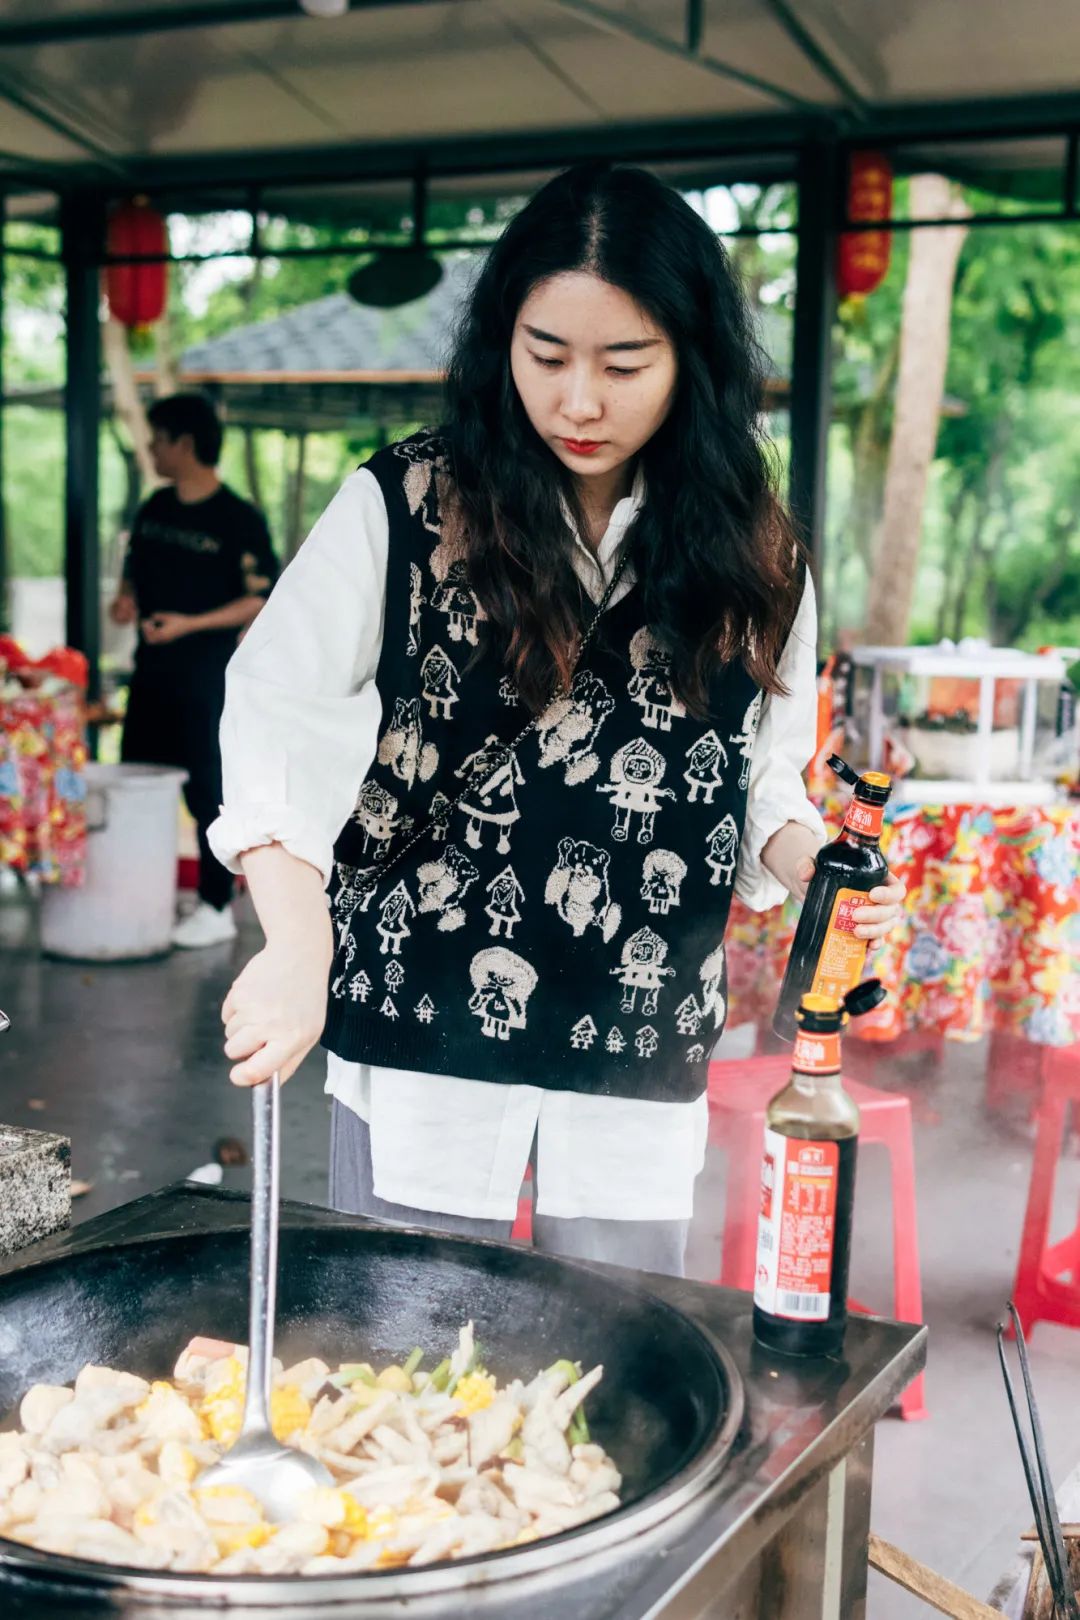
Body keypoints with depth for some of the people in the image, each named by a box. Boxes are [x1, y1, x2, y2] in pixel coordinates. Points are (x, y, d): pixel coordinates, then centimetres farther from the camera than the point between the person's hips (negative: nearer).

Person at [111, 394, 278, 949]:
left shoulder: (238, 519, -10)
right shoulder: (153, 509, 11)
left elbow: (262, 600, -12)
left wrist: (191, 623, -19)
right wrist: (126, 600, -1)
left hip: (205, 679, -7)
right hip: (150, 671, 7)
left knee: (207, 790, -2)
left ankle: (217, 909, 8)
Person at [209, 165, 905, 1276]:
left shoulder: (748, 557, 3)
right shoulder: (408, 505, -6)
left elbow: (762, 778, 12)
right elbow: (281, 706, -16)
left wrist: (808, 856, -10)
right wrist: (298, 940, -30)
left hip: (643, 1044, 2)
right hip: (418, 1019, -2)